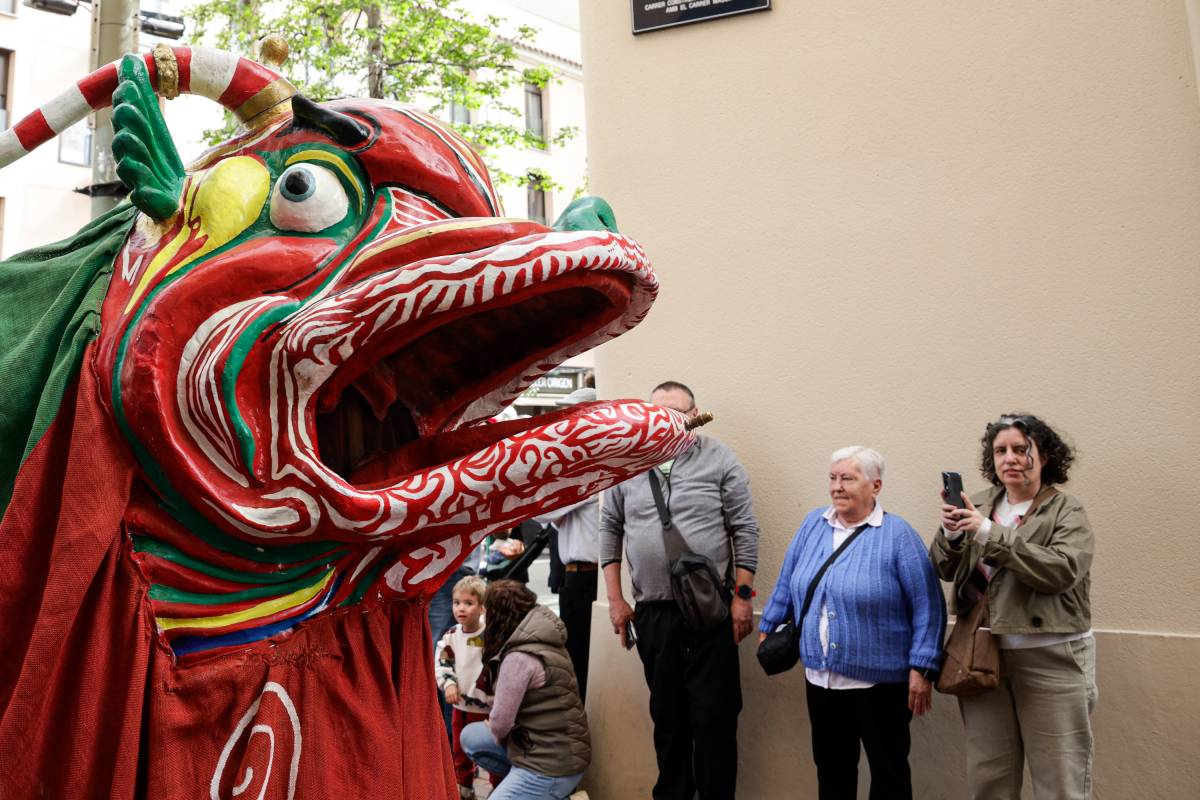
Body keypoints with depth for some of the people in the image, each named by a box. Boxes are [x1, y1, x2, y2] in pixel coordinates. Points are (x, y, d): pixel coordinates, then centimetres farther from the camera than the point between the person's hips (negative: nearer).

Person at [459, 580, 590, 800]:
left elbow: (500, 724, -15)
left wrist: (492, 729, 4)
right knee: (470, 737, 12)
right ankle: (521, 782, 10)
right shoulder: (539, 640, 4)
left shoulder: (519, 658, -24)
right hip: (544, 745, 9)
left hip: (553, 764, -9)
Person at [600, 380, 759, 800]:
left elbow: (745, 530, -2)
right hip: (652, 612, 3)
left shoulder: (719, 459, -3)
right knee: (666, 713, 15)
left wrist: (742, 596, -6)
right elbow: (610, 530, 8)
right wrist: (615, 600, 6)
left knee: (714, 715, 3)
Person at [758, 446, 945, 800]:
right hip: (820, 677, 5)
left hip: (881, 680, -4)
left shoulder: (898, 535, -10)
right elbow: (787, 583, 13)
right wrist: (768, 627, 15)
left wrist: (922, 668, -14)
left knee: (889, 769, 12)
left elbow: (927, 606, -11)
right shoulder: (813, 525, 4)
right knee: (830, 767, 17)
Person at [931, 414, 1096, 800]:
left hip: (1050, 659, -3)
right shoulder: (979, 505, 6)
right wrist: (950, 532, -16)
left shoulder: (1066, 511, -3)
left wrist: (989, 533, -23)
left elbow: (1063, 569, -20)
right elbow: (944, 570, 5)